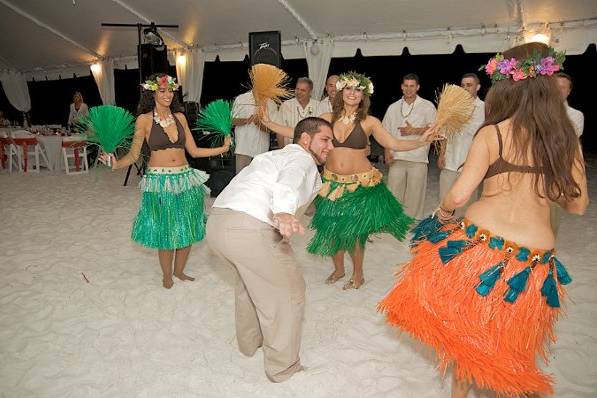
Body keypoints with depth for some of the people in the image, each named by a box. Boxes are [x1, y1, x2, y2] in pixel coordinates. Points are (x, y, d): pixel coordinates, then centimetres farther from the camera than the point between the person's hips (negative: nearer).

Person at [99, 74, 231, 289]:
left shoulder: (180, 117, 7)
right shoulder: (144, 120, -4)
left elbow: (194, 151, 9)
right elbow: (133, 154, -5)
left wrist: (222, 148, 4)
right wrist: (116, 163, -23)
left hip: (185, 178, 4)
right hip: (159, 182, -4)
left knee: (187, 229, 11)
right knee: (165, 231, 7)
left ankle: (179, 270, 33)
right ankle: (167, 275, 29)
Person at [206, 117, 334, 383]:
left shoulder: (274, 155, 30)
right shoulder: (303, 159, 4)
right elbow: (289, 182, -20)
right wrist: (284, 213, -40)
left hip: (215, 223, 9)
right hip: (250, 228, -9)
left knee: (250, 277, 33)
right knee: (287, 291, 10)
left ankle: (249, 341, 50)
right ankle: (283, 368, 23)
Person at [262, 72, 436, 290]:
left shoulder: (369, 122, -4)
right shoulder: (328, 119, 1)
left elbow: (395, 144, -5)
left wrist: (420, 141, -20)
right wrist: (267, 122, 2)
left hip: (360, 184, -2)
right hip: (332, 182, 3)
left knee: (354, 231, 2)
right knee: (332, 228, 10)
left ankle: (358, 274, 28)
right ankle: (338, 269, 37)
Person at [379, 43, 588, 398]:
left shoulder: (493, 133, -7)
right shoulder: (567, 137, 4)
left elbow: (458, 195, -13)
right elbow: (578, 205, 9)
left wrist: (443, 212, 8)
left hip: (480, 242, -3)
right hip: (536, 255, 3)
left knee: (464, 324, 21)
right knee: (510, 342, 23)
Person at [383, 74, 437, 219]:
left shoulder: (427, 106, 5)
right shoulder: (393, 108, 14)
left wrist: (414, 131, -9)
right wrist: (387, 152, 2)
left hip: (418, 158, -2)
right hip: (396, 157, 2)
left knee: (415, 192, 0)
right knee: (394, 191, 3)